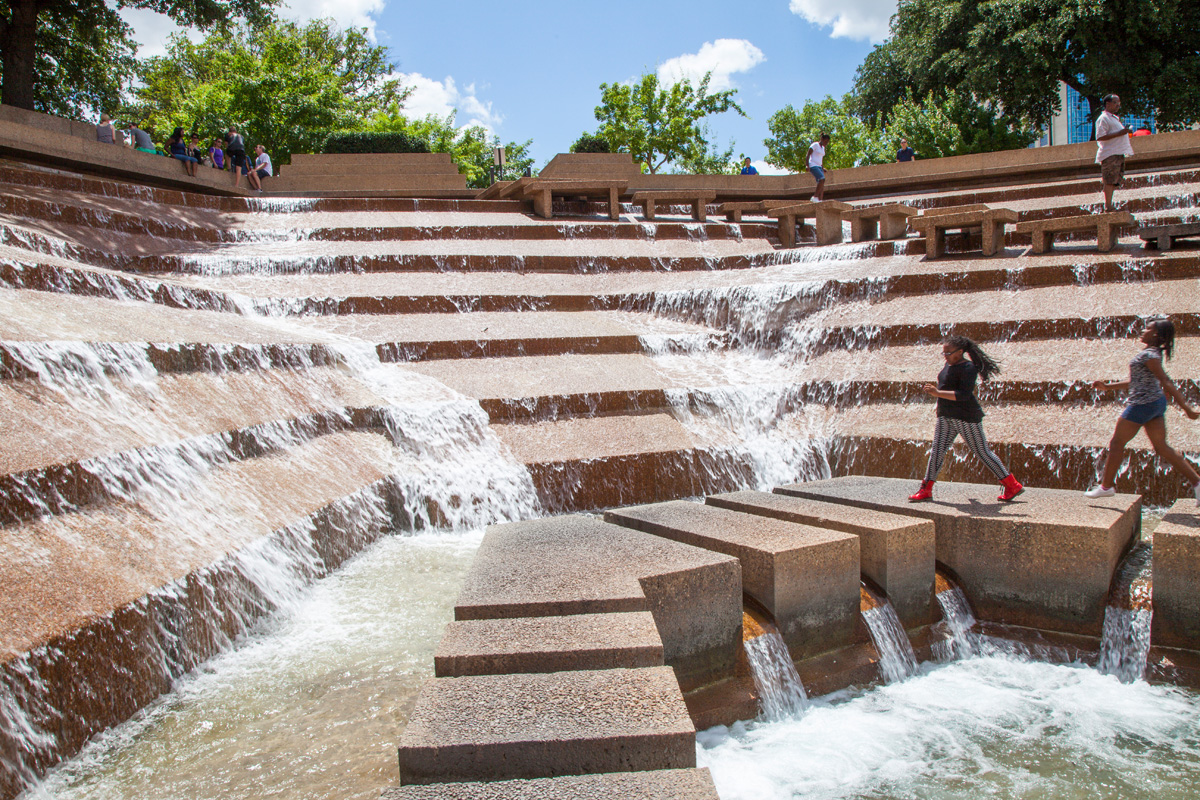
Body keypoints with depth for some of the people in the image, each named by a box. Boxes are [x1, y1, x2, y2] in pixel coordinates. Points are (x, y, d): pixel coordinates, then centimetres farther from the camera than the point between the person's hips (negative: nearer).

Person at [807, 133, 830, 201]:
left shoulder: (823, 148, 22)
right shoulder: (815, 144, -2)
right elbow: (808, 155, -9)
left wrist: (823, 168, 18)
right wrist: (807, 165, -19)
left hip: (819, 167, 8)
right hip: (813, 166, -8)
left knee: (822, 185, -6)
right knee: (822, 179, -27)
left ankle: (820, 200, -13)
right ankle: (815, 197, -24)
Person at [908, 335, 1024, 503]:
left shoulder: (968, 368, -16)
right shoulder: (949, 365, 12)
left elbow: (963, 394, -25)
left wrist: (937, 393, -28)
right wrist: (933, 390, 9)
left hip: (966, 418, -8)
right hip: (946, 417, 8)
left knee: (982, 452, 0)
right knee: (937, 451, 3)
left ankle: (1013, 486, 12)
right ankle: (926, 490, 6)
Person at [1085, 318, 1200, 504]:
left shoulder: (1149, 355, -16)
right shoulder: (1153, 353, 14)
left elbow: (1166, 383, -22)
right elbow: (1136, 381, 22)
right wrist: (1107, 386, 20)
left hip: (1143, 404, -9)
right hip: (1155, 402, 9)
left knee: (1117, 443, 1)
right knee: (1162, 447, 11)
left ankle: (1106, 486, 8)